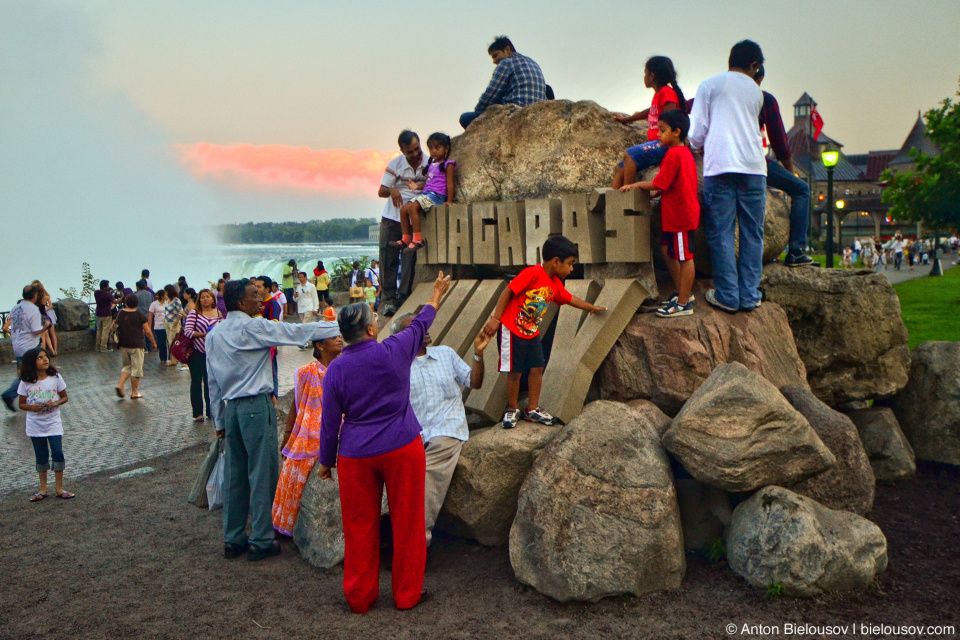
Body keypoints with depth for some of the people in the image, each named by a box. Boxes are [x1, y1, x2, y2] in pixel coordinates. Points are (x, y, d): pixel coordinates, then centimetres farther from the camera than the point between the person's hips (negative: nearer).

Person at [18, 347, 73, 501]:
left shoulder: (55, 378, -7)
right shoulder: (26, 382, -8)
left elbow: (64, 397, 2)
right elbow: (22, 404, 0)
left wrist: (55, 403, -18)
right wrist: (32, 407, -20)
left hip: (53, 423, 0)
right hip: (35, 426, 0)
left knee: (57, 453, -3)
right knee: (41, 456, 10)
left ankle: (60, 488, 8)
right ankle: (43, 489, 23)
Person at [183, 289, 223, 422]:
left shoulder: (218, 314, 6)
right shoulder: (194, 313, -4)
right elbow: (187, 331, -11)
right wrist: (204, 334, -18)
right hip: (197, 352, -3)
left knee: (211, 382, 8)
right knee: (196, 382, 4)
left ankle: (211, 411, 17)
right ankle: (198, 412, 9)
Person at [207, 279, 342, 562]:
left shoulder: (213, 335, 11)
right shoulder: (253, 327, -11)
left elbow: (213, 384, 14)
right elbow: (298, 332, -9)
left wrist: (220, 422, 20)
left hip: (230, 408, 7)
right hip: (256, 406, -7)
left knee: (234, 475, 13)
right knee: (262, 474, 1)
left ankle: (233, 539, 21)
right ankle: (261, 541, 7)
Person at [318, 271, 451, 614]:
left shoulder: (336, 369, -6)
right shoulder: (395, 351, -10)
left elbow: (330, 421, -1)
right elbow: (420, 324, 9)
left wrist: (326, 460, 13)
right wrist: (437, 293, 26)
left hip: (356, 456, 1)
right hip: (402, 449, -1)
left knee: (360, 526, 12)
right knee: (407, 522, 11)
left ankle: (359, 597, 24)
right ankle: (406, 594, 22)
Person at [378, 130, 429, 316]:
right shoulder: (395, 165, 0)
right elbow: (381, 191, 1)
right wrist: (391, 190, -23)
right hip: (391, 218, 1)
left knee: (409, 259, -4)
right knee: (388, 258, -2)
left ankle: (403, 299, 6)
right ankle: (388, 299, 6)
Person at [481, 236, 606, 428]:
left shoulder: (556, 284, 5)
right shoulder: (532, 274, -21)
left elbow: (569, 299, 23)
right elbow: (508, 292, -21)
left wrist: (591, 307, 34)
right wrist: (495, 319, -23)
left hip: (531, 332, 8)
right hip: (511, 329, -8)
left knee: (537, 368, 7)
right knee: (515, 371, -1)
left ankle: (532, 409, 21)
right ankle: (512, 410, 18)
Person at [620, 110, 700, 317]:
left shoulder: (673, 154, -17)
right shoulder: (685, 152, 14)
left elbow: (659, 184, -18)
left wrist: (635, 185, -7)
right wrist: (656, 193, 12)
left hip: (681, 215, -10)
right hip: (676, 215, 10)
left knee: (684, 257, -4)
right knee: (667, 250, 18)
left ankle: (683, 303, 2)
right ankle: (681, 291, 26)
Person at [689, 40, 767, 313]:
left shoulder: (710, 85, 7)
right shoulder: (756, 92, 18)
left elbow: (696, 132, 4)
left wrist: (700, 148, 25)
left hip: (720, 167, -3)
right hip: (753, 167, 3)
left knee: (721, 233, -1)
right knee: (752, 234, 7)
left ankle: (727, 296, -3)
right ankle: (750, 296, 7)